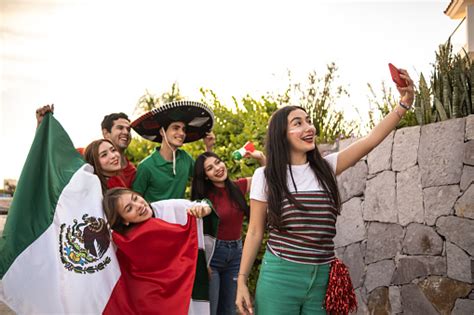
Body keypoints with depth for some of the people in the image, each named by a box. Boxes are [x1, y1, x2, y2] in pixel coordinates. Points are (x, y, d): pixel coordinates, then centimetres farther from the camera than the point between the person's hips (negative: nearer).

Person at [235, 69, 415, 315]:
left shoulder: (325, 167, 4)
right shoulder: (265, 176, -2)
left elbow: (372, 139, -4)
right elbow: (255, 232, 1)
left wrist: (404, 103, -16)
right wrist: (242, 281, -2)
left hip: (322, 277, 3)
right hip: (280, 275, -3)